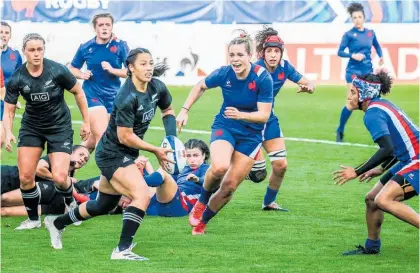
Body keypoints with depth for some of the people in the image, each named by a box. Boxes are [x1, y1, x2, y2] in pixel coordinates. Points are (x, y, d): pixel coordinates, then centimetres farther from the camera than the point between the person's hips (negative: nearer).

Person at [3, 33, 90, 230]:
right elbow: (9, 110, -7)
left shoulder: (57, 71, -19)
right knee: (25, 177, -7)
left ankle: (70, 202, 22)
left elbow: (78, 92, -4)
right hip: (31, 127, 2)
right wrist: (8, 132, -25)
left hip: (60, 127, -2)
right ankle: (33, 219, 15)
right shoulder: (17, 79, -14)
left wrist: (86, 122, 0)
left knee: (59, 177, -14)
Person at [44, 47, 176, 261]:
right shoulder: (127, 98, -27)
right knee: (142, 195, -25)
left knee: (104, 206, 22)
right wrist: (155, 150, -16)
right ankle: (123, 250, -21)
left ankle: (56, 223, 43)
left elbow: (167, 110, 15)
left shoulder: (157, 88, -5)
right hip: (113, 154, -9)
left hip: (125, 155, 9)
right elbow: (125, 137, -24)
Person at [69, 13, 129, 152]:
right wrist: (81, 74, -10)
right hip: (93, 95, -2)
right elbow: (72, 69, 11)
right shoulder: (85, 47, -2)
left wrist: (112, 70, -22)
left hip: (113, 97, 2)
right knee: (102, 135, -19)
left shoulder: (120, 46, -4)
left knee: (95, 139, 11)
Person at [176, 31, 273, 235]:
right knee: (220, 166, -31)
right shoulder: (224, 74, -15)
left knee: (229, 186, -1)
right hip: (224, 127, 0)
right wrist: (184, 110, 1)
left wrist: (241, 115, -38)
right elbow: (200, 87, 7)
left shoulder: (262, 78, -21)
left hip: (250, 135, 0)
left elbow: (264, 115, -21)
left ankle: (201, 221, 21)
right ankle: (202, 201, -1)